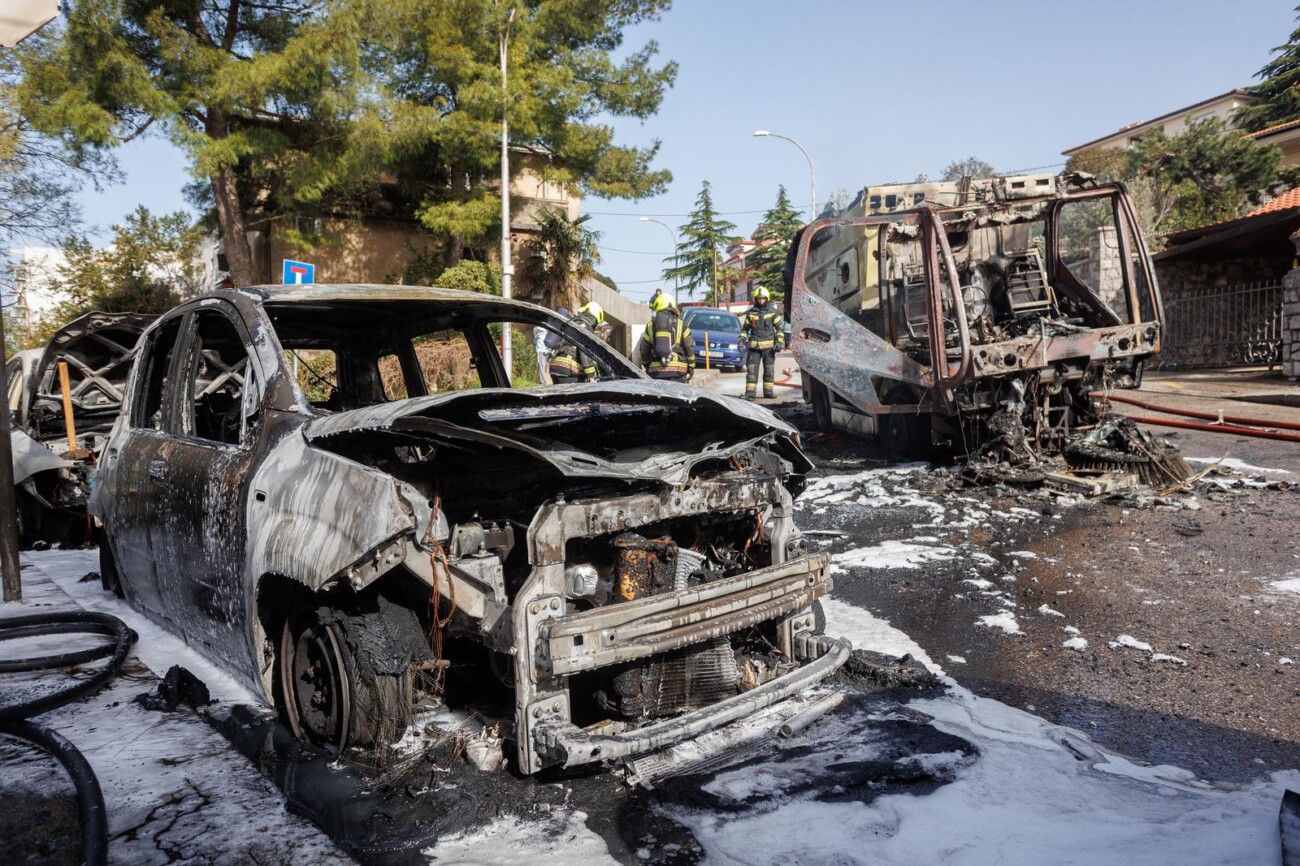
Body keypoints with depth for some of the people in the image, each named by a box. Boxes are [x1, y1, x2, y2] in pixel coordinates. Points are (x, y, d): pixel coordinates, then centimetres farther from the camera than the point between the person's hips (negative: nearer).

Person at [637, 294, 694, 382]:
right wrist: (691, 368, 11)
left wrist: (646, 367, 24)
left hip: (656, 371, 2)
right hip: (677, 370, -2)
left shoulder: (650, 325, 9)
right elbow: (689, 348, 3)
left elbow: (644, 350, 12)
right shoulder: (681, 325, 4)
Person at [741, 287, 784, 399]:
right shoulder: (750, 313, 7)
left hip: (769, 346, 0)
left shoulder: (772, 312, 3)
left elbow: (780, 327, 4)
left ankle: (768, 391, 17)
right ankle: (750, 392, -5)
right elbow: (745, 328, 15)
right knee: (751, 369, -5)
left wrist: (779, 342, -6)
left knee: (769, 369, 7)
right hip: (754, 346, 0)